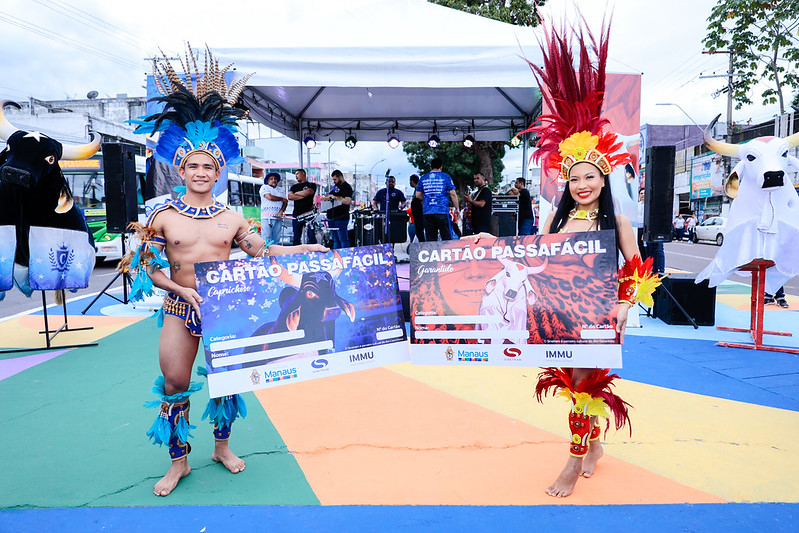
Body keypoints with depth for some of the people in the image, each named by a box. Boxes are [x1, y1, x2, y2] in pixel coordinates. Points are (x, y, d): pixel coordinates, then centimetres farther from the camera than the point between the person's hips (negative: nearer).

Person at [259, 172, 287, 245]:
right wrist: (282, 199, 7)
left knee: (276, 240, 1)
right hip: (267, 217, -4)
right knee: (266, 239, -11)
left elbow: (285, 202, 12)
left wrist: (281, 212, -8)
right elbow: (269, 197, -8)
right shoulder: (264, 187, 9)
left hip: (278, 218, 5)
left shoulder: (280, 191, 24)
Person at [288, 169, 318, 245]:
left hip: (308, 214, -4)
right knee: (296, 237, 5)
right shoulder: (294, 186, 18)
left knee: (311, 236, -8)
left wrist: (296, 193, 3)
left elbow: (307, 192, -12)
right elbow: (290, 196, 2)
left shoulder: (311, 185, 7)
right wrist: (302, 196, -6)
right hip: (296, 214, 4)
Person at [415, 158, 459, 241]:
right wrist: (457, 208, 7)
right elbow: (453, 194, -1)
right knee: (447, 239, -1)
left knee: (430, 239, 3)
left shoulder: (423, 178, 12)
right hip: (442, 211, -3)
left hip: (427, 212, 3)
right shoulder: (446, 176, 4)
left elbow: (417, 195, 13)